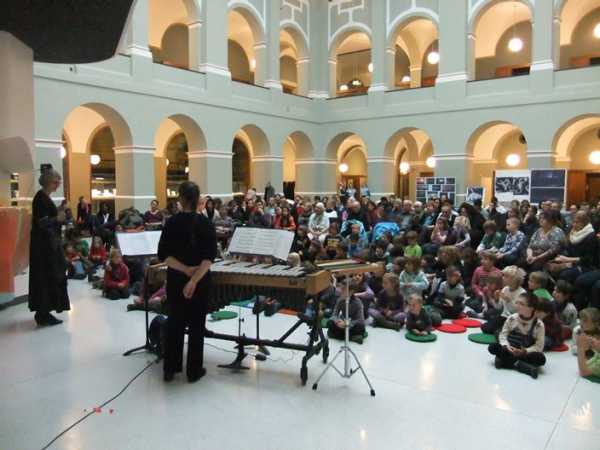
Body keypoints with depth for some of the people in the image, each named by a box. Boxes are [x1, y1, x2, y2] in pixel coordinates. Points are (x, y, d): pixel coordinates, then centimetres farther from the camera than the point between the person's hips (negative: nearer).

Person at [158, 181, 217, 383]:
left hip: (175, 279, 2)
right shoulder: (206, 223, -6)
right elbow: (210, 256, -16)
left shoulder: (171, 222, -3)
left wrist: (185, 270, -15)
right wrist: (194, 279, -22)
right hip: (201, 280, -1)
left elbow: (163, 255, -9)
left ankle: (169, 369, 22)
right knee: (196, 325, 8)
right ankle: (194, 370, 16)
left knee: (174, 323, 14)